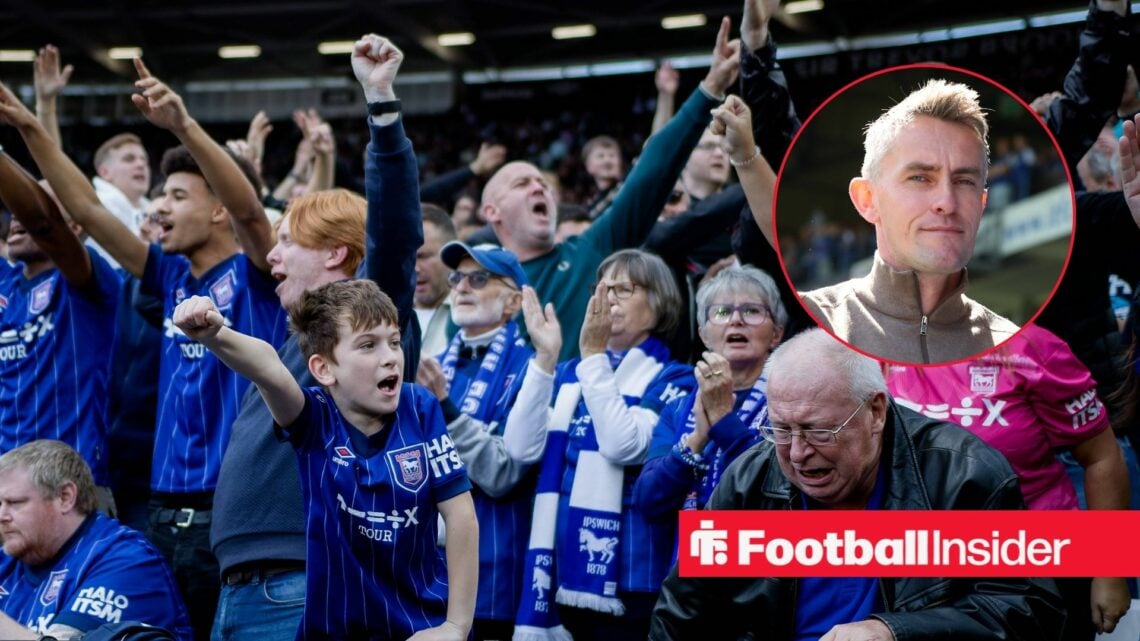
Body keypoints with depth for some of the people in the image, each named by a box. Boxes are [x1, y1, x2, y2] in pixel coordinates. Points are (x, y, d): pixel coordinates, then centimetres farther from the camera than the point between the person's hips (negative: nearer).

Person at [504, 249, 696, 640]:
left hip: (624, 574, -5)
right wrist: (545, 357, -8)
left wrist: (594, 356, -17)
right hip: (564, 568, 5)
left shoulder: (672, 380, -2)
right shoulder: (570, 374, 14)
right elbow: (522, 448, -1)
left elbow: (624, 447, -19)